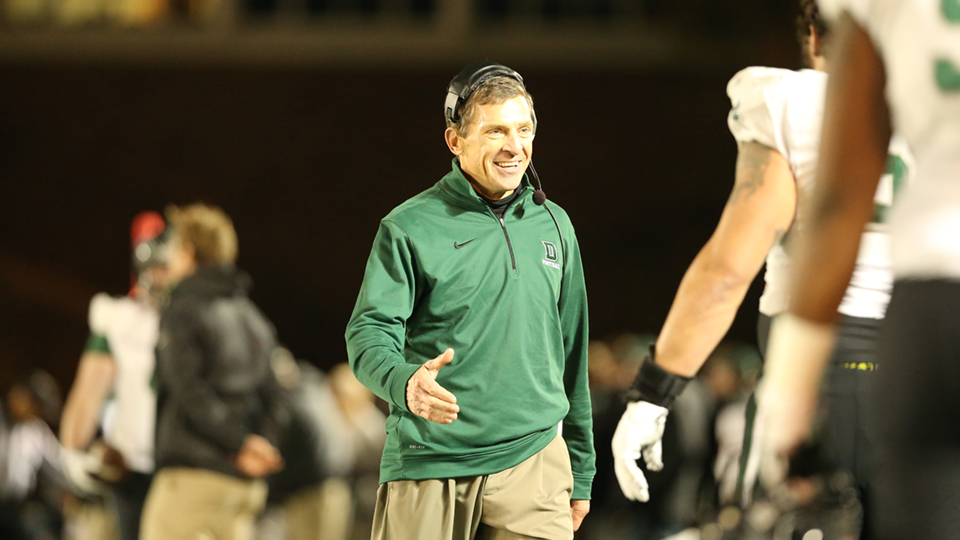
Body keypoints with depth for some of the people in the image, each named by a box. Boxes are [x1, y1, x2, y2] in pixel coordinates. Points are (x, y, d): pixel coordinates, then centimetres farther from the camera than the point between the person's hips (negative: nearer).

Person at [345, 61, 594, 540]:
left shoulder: (553, 225, 14)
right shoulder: (410, 227, -1)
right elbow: (369, 334, -8)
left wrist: (580, 472, 22)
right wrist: (403, 382, -31)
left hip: (534, 460, 3)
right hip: (428, 469, -3)